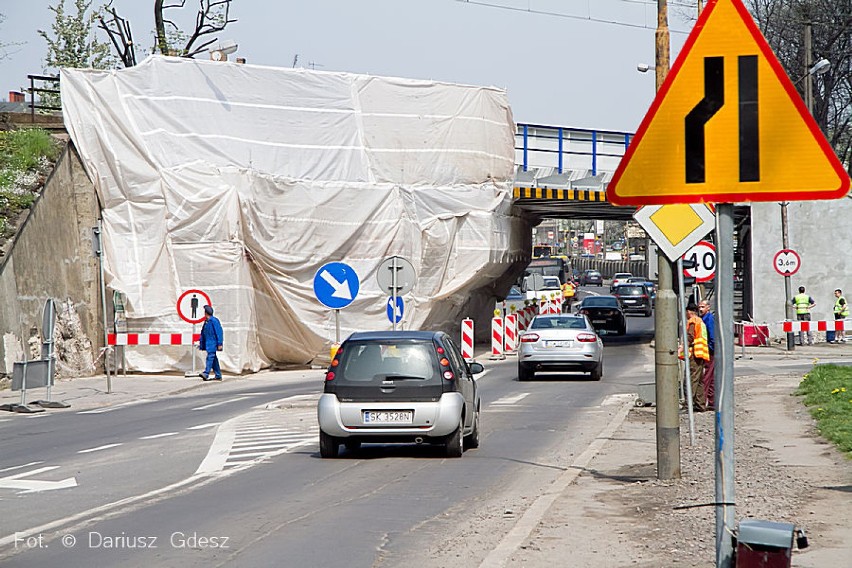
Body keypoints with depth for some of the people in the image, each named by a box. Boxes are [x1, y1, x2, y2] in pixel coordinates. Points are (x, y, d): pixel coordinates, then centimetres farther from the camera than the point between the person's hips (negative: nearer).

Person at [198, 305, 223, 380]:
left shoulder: (214, 321, -13)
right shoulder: (206, 322, 13)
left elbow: (219, 332, -14)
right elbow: (203, 333, 21)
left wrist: (220, 344, -17)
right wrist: (200, 342, 19)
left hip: (213, 343, -9)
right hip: (208, 343, 9)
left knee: (210, 357, -15)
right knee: (214, 359, 10)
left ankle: (206, 374, -23)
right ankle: (218, 376, 15)